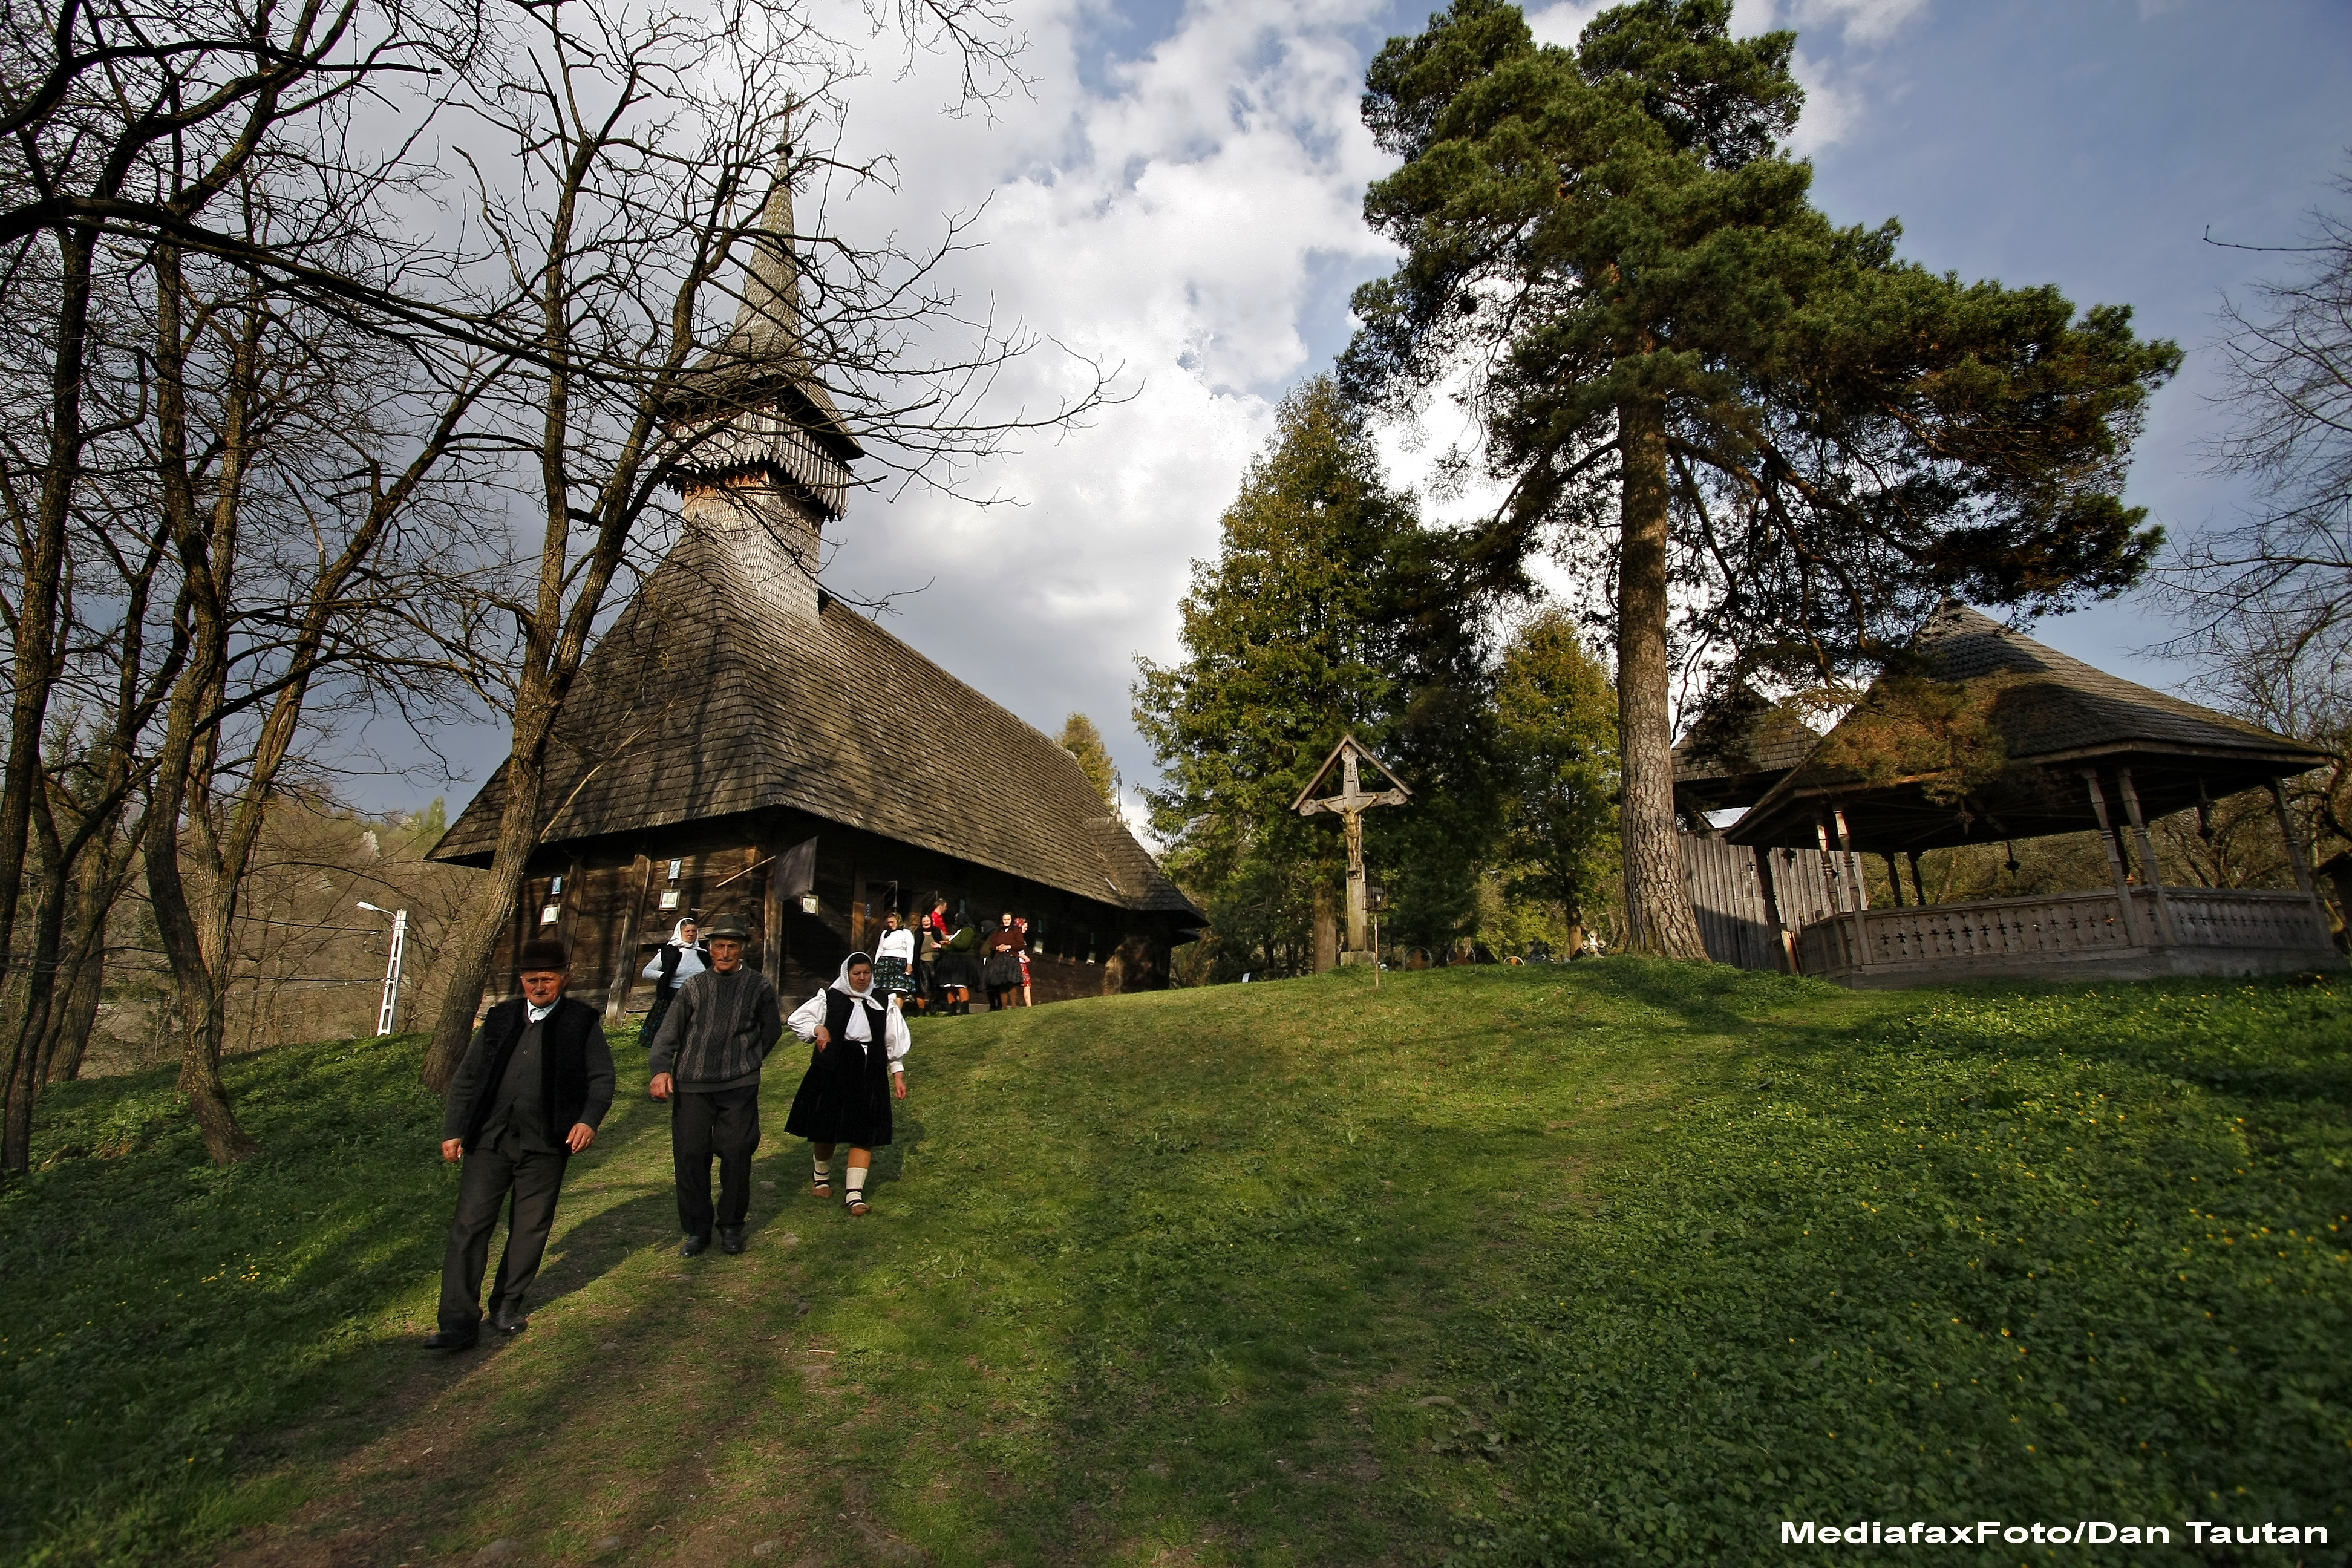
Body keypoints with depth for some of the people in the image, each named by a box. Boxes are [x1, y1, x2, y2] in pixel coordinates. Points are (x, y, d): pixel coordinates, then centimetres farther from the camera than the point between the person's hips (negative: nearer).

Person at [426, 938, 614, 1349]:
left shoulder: (582, 1022, 1)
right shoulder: (500, 1018, 9)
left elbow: (602, 1077, 3)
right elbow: (466, 1078, 14)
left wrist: (589, 1120, -12)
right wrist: (453, 1130, 8)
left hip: (545, 1145, -2)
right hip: (490, 1140, 2)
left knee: (530, 1228, 9)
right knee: (469, 1225, -2)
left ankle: (507, 1307, 27)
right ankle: (459, 1320, 7)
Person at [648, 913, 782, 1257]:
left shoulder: (758, 986, 9)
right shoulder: (693, 987, 13)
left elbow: (772, 1029, 14)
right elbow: (671, 1031, 4)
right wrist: (661, 1068, -10)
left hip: (738, 1086, -1)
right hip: (691, 1085, 2)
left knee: (736, 1154, -1)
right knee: (690, 1155, 1)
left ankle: (732, 1225, 17)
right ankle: (697, 1230, 16)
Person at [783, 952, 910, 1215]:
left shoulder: (883, 1004, 6)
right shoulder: (829, 998, 1)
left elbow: (895, 1042, 9)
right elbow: (797, 1019, 6)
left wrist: (898, 1075, 5)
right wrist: (818, 1029, -12)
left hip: (870, 1076, 1)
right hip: (831, 1072, -1)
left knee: (863, 1134, -3)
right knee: (825, 1128, 8)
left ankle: (855, 1193, 2)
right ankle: (822, 1177, 35)